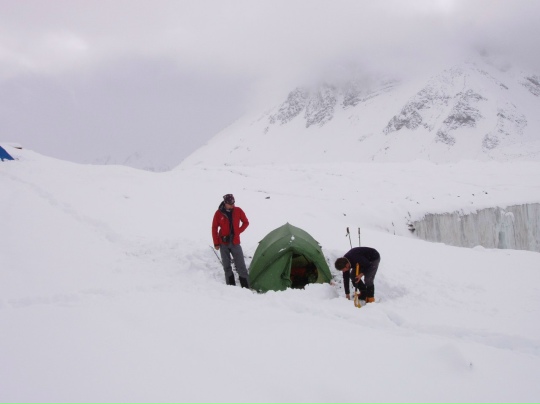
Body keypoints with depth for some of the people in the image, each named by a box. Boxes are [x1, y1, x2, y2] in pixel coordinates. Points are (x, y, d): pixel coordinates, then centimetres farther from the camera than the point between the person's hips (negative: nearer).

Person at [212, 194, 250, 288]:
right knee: (227, 266, 5)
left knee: (241, 266, -2)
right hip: (223, 243, 0)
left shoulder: (238, 211, -2)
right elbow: (214, 228, 0)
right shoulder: (219, 213, -5)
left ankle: (246, 287, 2)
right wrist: (216, 243, -2)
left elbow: (246, 222, 10)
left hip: (235, 243, 0)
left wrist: (238, 231, -2)